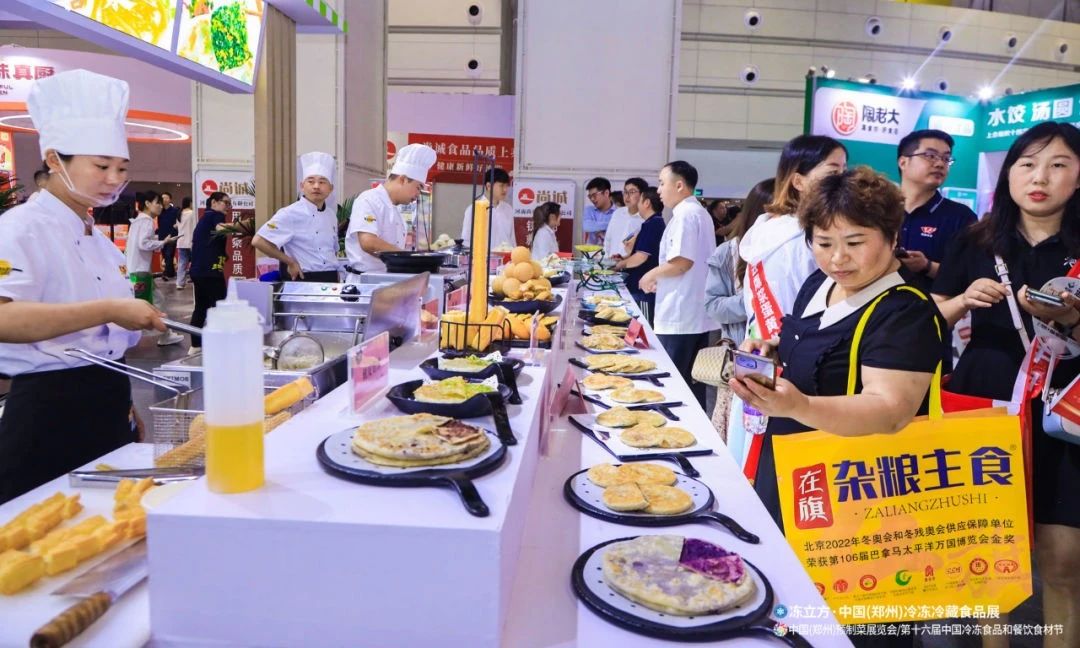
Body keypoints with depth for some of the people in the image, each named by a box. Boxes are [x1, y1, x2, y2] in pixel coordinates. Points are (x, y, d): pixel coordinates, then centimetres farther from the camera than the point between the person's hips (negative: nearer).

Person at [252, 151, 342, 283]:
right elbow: (258, 241, -15)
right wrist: (290, 262, -11)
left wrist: (336, 277, 13)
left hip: (330, 280, 7)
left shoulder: (331, 215, 11)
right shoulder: (290, 213, -10)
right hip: (303, 281, -6)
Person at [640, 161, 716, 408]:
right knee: (692, 380, 14)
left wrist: (652, 275, -8)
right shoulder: (700, 212, 17)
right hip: (697, 313, 10)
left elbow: (682, 261, -23)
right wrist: (661, 277, 16)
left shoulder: (684, 214, -14)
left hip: (679, 315, -10)